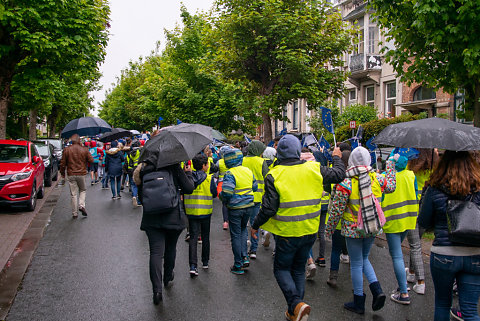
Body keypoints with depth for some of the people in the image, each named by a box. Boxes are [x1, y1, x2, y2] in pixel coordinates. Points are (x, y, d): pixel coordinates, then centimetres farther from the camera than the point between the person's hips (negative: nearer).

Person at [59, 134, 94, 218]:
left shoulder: (67, 150, -2)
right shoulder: (84, 149, -3)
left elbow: (63, 163, 1)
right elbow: (91, 160, 2)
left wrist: (62, 173, 15)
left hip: (71, 175, 0)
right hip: (81, 174, 0)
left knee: (74, 194, 5)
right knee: (83, 190, 21)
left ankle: (75, 213, 9)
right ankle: (81, 205, -1)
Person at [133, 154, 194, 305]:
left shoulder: (145, 171, 3)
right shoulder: (174, 168, -8)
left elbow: (141, 196, 8)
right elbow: (189, 189, -8)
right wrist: (188, 173, 8)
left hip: (151, 219, 1)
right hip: (173, 217, -1)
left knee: (156, 252, 0)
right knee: (170, 248, 20)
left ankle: (157, 289, -10)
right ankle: (168, 278, 38)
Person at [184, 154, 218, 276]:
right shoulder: (209, 178, -11)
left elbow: (184, 194, 5)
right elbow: (214, 194, -4)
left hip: (191, 212, 1)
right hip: (206, 212, -1)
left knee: (193, 238, 2)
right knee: (205, 237, 16)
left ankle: (193, 266, -8)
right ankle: (205, 262, 27)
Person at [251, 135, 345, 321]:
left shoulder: (274, 175, -15)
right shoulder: (314, 169, -4)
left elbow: (268, 208, -15)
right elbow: (339, 174, 11)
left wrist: (255, 226, 0)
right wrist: (337, 158, 30)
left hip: (287, 233, -4)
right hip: (310, 231, 5)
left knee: (281, 269, 14)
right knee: (299, 269, 21)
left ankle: (296, 304, -6)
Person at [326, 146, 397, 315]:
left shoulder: (346, 183, -18)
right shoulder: (376, 178, -4)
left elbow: (336, 210, -14)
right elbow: (391, 186, 19)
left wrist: (329, 228, 0)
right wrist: (390, 165, 31)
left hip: (353, 229, -5)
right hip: (372, 227, 5)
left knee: (356, 264, 7)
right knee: (364, 259, 24)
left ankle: (359, 303, 18)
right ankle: (377, 289, 8)